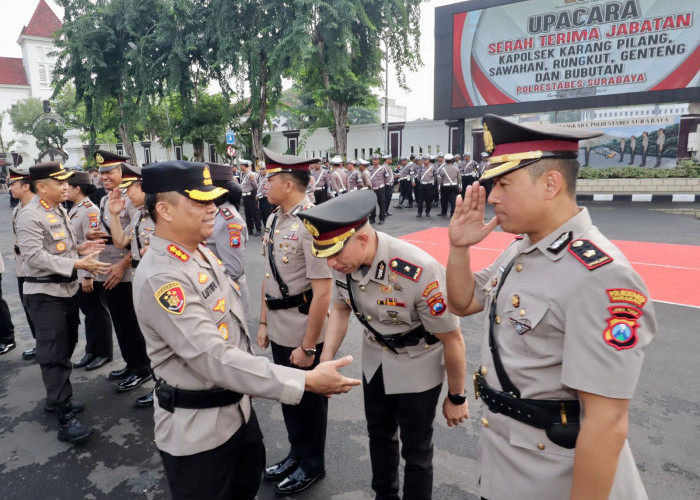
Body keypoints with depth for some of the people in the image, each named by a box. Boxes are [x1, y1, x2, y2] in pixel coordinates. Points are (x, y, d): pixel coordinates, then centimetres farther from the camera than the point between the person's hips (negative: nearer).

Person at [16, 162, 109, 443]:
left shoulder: (59, 209, 11)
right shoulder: (30, 216, -17)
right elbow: (35, 256, -25)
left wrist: (79, 247, 3)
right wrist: (77, 264, -28)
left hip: (67, 288, 9)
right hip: (45, 294, -9)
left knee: (66, 348, 18)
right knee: (54, 354, -4)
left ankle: (57, 399, 36)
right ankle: (65, 419, 1)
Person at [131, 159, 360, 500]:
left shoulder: (200, 253, 2)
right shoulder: (160, 277, -29)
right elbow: (215, 359, -33)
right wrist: (306, 380, -33)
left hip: (236, 406, 9)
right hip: (196, 427, -8)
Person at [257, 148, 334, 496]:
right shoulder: (273, 220, 4)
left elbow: (322, 291, -23)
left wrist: (308, 346, -19)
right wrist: (264, 322, 13)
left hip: (304, 331, -7)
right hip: (279, 330, 7)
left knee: (308, 399, 14)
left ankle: (312, 465, 38)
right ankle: (296, 454, 47)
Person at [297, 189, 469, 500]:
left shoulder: (421, 273, -37)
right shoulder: (343, 260, -19)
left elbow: (453, 340, -23)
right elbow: (341, 308, 2)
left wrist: (456, 398, -9)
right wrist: (326, 361, -8)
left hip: (417, 365, -5)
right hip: (375, 358, 6)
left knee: (415, 448, 11)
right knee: (379, 433, 25)